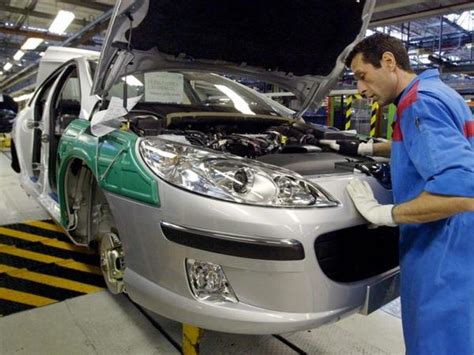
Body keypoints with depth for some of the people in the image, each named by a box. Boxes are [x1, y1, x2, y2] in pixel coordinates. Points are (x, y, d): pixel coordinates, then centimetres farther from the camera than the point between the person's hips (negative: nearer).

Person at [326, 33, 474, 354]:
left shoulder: (420, 103, -21)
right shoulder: (432, 93, 12)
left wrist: (383, 213, -23)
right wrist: (364, 149, 29)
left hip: (445, 256, -10)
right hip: (444, 250, 10)